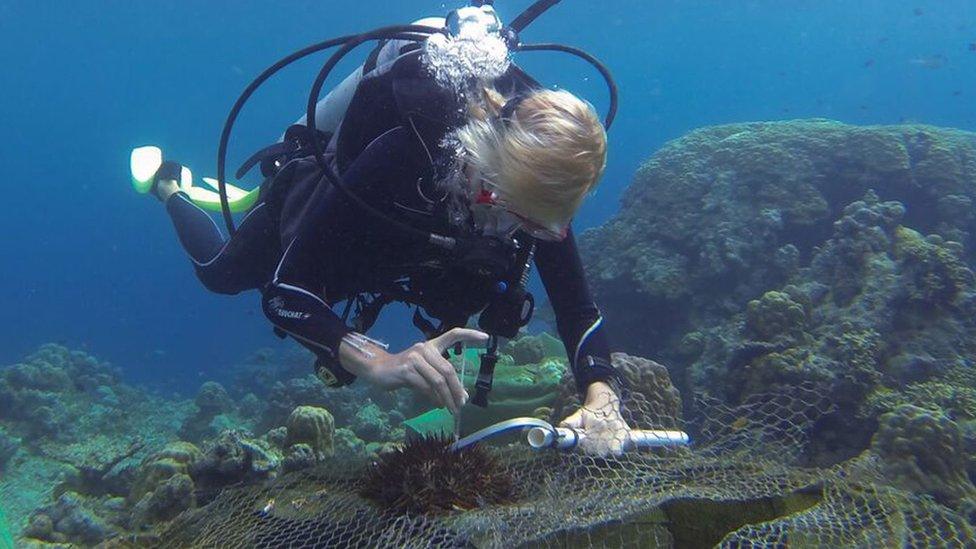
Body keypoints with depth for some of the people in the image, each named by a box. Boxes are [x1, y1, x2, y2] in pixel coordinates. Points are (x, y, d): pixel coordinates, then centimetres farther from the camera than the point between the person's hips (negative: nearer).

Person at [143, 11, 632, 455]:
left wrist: (602, 397, -51)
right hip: (305, 198, -4)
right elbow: (284, 292, -48)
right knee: (219, 273, 26)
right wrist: (379, 361, -64)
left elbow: (577, 307, -32)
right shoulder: (402, 152, -49)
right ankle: (167, 186, 54)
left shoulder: (537, 190, -34)